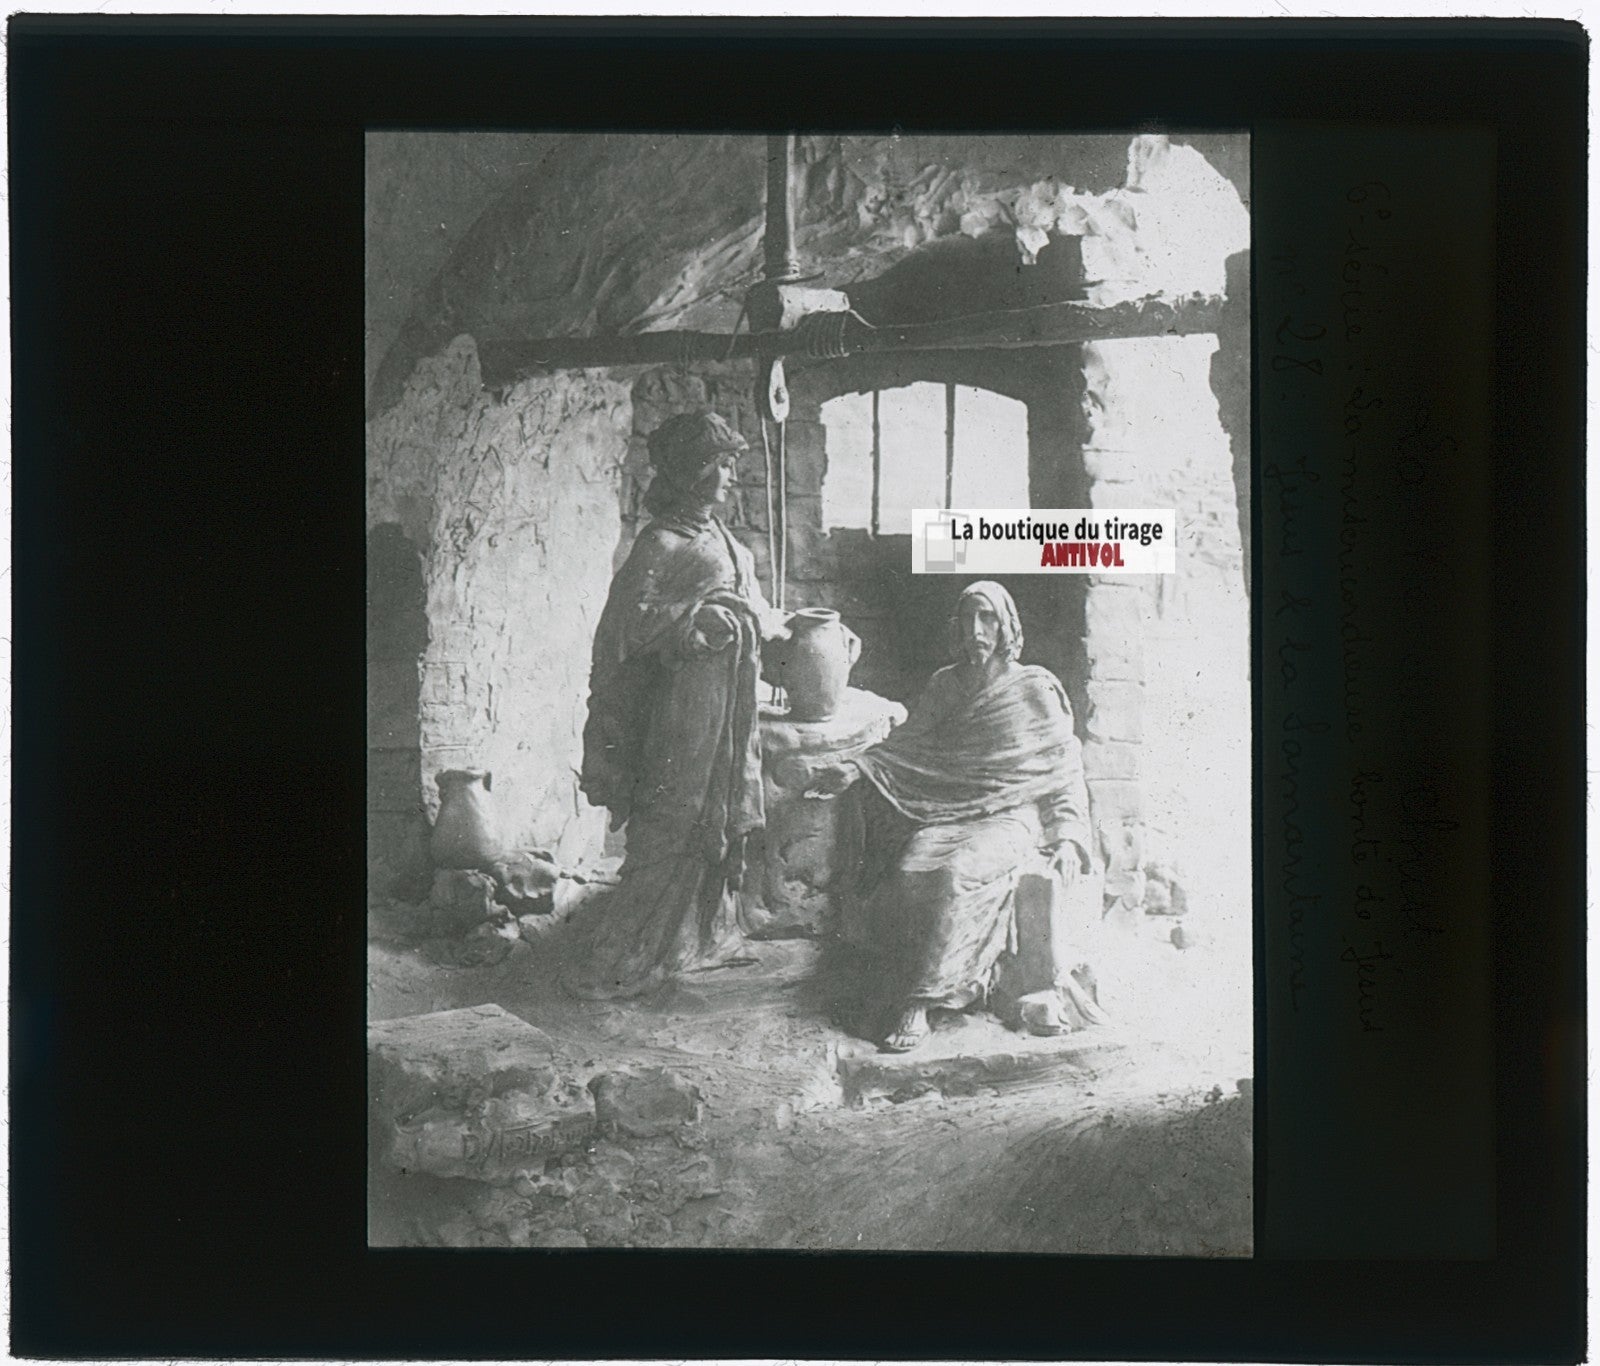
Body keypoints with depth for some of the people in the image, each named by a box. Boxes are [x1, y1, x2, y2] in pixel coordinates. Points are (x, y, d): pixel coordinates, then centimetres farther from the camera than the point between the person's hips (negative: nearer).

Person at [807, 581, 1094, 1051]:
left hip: (1010, 818, -4)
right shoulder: (945, 686, 17)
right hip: (949, 814, 4)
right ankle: (909, 999, -25)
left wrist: (1066, 837, -6)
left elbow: (1063, 769, 5)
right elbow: (908, 744, 14)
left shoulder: (1035, 690, 6)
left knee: (956, 873, -34)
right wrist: (856, 767, -4)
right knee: (910, 871, -29)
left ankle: (919, 1002, -30)